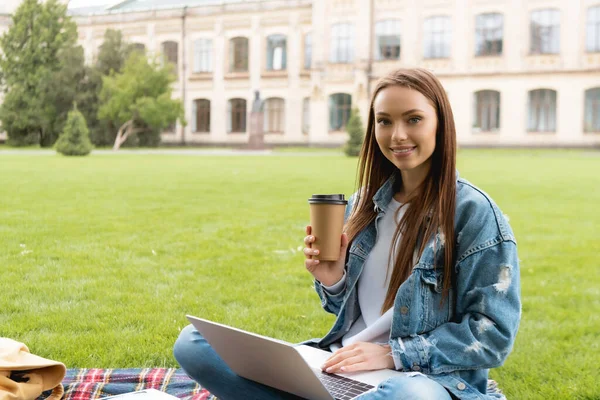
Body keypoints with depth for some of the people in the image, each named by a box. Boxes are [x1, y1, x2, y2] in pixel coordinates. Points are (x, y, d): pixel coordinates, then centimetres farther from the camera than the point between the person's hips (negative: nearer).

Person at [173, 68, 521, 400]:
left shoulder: (474, 213, -7)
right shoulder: (366, 203, 9)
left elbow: (494, 332, -10)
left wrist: (394, 353, -19)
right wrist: (332, 282, -5)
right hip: (340, 369, 6)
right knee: (192, 343, -7)